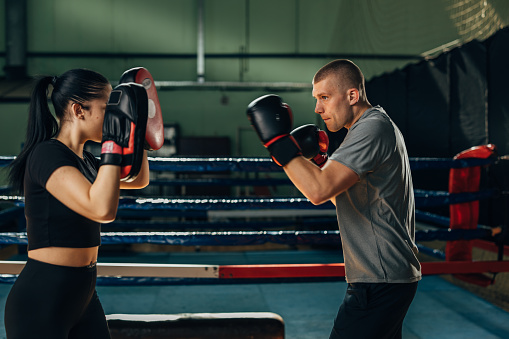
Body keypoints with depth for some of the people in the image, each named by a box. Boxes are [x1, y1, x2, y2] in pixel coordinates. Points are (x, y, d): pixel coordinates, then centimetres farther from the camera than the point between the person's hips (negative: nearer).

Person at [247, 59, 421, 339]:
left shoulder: (373, 128, -16)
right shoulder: (378, 127, 17)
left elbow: (319, 191, -28)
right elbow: (342, 198, 21)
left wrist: (278, 141, -21)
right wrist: (315, 161, 11)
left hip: (379, 283, -11)